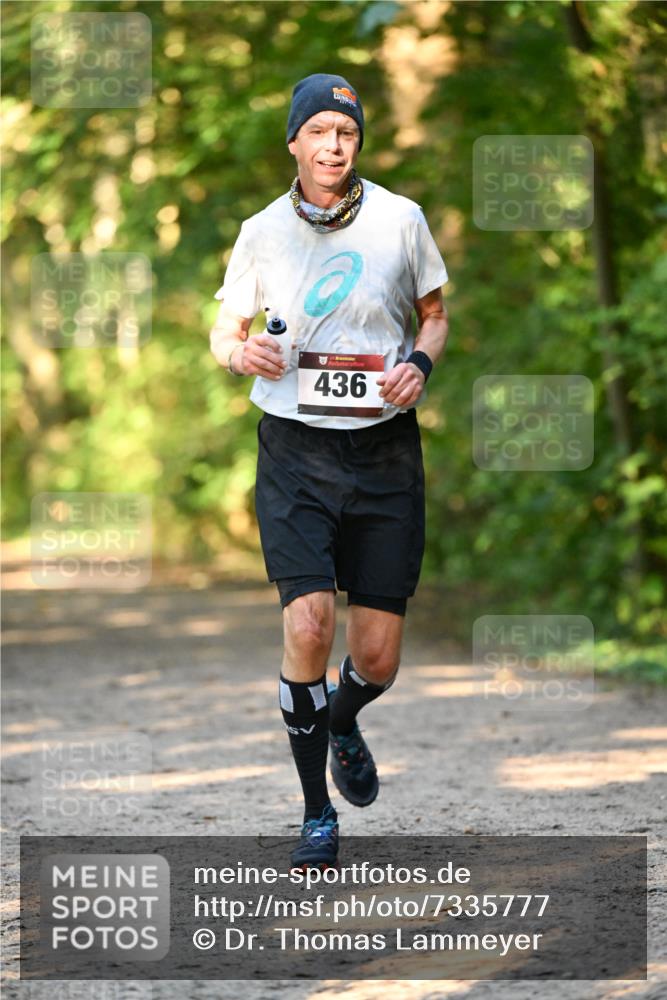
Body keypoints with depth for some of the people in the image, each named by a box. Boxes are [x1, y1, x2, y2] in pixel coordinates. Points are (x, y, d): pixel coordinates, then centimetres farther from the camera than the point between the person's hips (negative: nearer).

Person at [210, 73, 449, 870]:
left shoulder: (400, 220, 2)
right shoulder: (263, 232, 2)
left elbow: (435, 314, 15)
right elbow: (224, 332, 12)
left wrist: (420, 363, -7)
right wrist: (242, 352, -11)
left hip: (385, 448, 1)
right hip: (295, 449, -1)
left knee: (377, 660, 0)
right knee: (307, 627, -17)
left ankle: (341, 724, 39)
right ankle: (316, 814, 0)